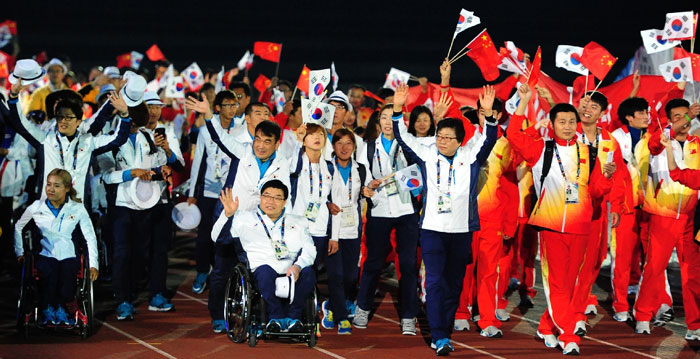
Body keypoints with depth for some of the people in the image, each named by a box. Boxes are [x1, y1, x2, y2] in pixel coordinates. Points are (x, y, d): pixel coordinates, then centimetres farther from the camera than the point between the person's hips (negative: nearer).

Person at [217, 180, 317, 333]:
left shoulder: (298, 223, 24)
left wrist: (298, 266, -12)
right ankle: (277, 316, -28)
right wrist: (228, 215, -9)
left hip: (294, 275, 2)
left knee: (308, 271, -31)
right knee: (265, 270, -37)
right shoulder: (245, 218, 19)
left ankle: (293, 316, -23)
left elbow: (309, 250, 10)